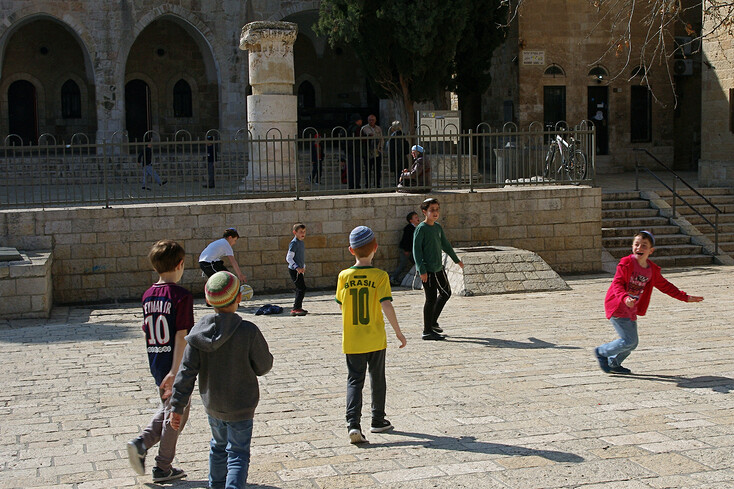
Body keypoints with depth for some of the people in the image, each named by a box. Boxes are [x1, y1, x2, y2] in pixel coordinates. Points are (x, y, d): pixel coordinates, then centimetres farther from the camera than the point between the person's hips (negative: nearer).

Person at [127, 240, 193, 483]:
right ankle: (163, 468, 18)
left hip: (156, 364, 7)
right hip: (174, 364, -7)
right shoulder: (181, 296, -17)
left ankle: (141, 443, 6)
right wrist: (175, 371, -23)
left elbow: (148, 331, 12)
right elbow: (181, 335, -21)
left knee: (167, 409, 25)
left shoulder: (148, 295, 4)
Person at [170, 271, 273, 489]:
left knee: (218, 446, 26)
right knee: (238, 453, 6)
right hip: (241, 406, -4)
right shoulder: (249, 332, -21)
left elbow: (186, 371, -8)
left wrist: (177, 406, -3)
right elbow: (263, 366, -9)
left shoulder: (200, 330, -10)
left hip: (212, 404, 4)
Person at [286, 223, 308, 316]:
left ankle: (298, 307, 24)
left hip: (299, 270, 9)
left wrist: (303, 266, 24)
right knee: (302, 288, -14)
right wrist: (297, 267, -27)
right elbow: (289, 258, -19)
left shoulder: (301, 242, 14)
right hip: (294, 270, -9)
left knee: (300, 289, 14)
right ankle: (295, 309, -15)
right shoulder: (294, 243, -15)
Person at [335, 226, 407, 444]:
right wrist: (398, 332, -9)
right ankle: (378, 421, 27)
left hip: (352, 341, 1)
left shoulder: (344, 276, -4)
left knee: (354, 380, 4)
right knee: (377, 379, 16)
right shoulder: (380, 276, -11)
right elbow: (386, 305, -18)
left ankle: (353, 423, -14)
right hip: (375, 338, -1)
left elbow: (341, 305, 7)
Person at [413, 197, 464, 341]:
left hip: (439, 268, 9)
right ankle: (427, 331, 4)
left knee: (446, 293, 16)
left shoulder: (438, 227, 11)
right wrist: (422, 270, -21)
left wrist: (456, 260, 35)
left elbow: (445, 245, 25)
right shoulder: (421, 229, -12)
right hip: (427, 270, -8)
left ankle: (433, 322, 30)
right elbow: (416, 250, -15)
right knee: (431, 299, -5)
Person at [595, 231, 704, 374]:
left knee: (632, 343, 11)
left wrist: (685, 297, 18)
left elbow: (665, 286, 17)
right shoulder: (626, 263, -15)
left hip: (631, 311, 7)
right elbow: (617, 283, -19)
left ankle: (614, 364, 32)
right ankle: (601, 352, 8)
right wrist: (625, 298, -38)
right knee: (629, 341, -12)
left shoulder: (652, 270, 5)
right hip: (617, 307, -7)